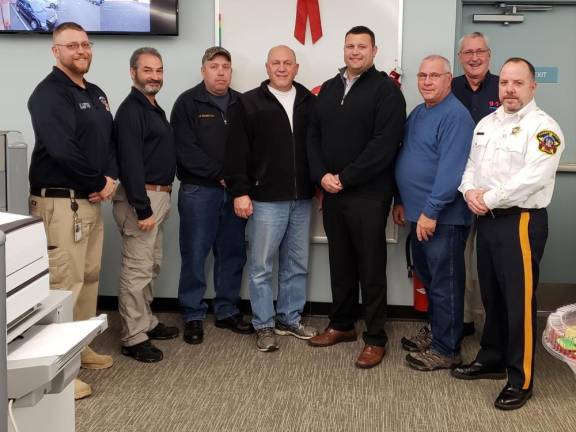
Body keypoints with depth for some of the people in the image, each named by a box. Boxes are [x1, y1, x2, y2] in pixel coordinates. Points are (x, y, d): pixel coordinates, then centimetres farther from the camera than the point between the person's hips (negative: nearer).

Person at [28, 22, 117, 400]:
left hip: (91, 200, 9)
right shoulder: (49, 93, -12)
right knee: (64, 282, -8)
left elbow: (110, 140, 16)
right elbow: (62, 150, -24)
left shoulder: (96, 94, 16)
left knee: (90, 276, 16)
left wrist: (111, 178, -4)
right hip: (60, 201, -9)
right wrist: (98, 183, -12)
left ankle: (80, 347, 30)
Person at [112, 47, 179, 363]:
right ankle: (133, 338, 0)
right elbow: (130, 163, -21)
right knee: (137, 269, -6)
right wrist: (143, 209, -24)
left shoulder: (155, 109, 17)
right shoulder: (131, 111, -13)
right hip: (141, 198, -10)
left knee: (151, 266, 17)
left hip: (158, 196, 10)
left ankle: (146, 323, 29)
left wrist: (159, 201, 15)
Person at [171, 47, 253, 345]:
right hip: (199, 190, -4)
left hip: (235, 191, 4)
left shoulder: (241, 104, 11)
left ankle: (227, 311, 23)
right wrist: (220, 174, -13)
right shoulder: (188, 103, -2)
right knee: (195, 255, 1)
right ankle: (193, 316, 13)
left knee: (232, 253, 10)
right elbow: (187, 150, -11)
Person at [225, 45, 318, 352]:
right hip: (265, 199, -3)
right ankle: (264, 325, 14)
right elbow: (237, 152, -4)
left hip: (302, 199, 4)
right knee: (261, 266, 2)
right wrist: (240, 191, -9)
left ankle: (290, 319, 26)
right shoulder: (249, 103, 0)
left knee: (297, 265, 12)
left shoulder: (310, 102, 9)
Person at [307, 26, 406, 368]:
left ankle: (376, 339, 11)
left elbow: (385, 144, -15)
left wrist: (345, 178, -16)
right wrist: (321, 175, -5)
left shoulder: (386, 89, -5)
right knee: (340, 262, 15)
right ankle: (342, 325, 30)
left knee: (371, 267, 1)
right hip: (332, 193, 6)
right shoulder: (329, 89, 15)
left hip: (368, 195, -6)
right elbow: (314, 136, 12)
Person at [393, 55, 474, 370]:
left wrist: (431, 210, -25)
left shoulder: (455, 116, -15)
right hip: (419, 213, 9)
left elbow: (451, 169, -23)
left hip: (443, 217, -9)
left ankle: (446, 350, 11)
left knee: (444, 285, 0)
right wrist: (401, 201, 18)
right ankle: (434, 333, 33)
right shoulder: (417, 113, 14)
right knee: (427, 279, 19)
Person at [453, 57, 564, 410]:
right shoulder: (486, 123, 15)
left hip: (522, 222, -7)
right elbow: (471, 165, 16)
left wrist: (488, 199, -16)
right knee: (491, 295, 17)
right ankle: (492, 359, 32)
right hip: (487, 221, 8)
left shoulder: (543, 127, -11)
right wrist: (470, 192, -5)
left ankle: (521, 379, 7)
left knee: (519, 301, -3)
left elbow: (532, 178, -21)